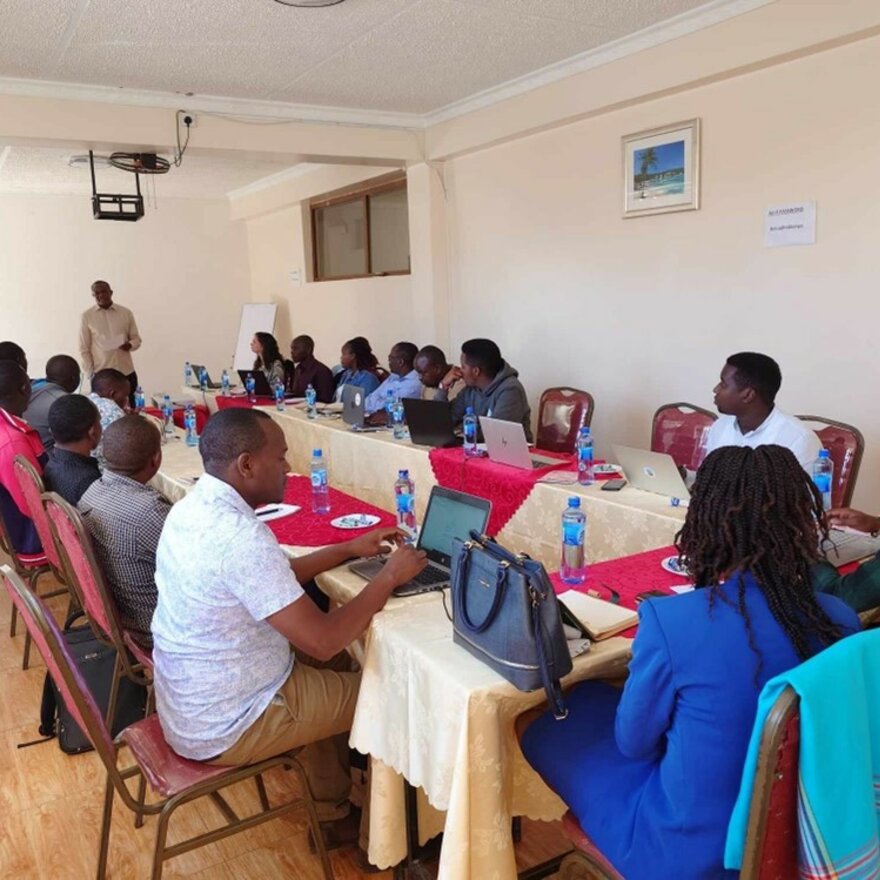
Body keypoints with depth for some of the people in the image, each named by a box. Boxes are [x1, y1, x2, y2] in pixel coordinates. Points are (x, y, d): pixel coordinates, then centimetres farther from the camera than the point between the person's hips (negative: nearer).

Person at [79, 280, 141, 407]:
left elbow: (137, 338, 10)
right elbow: (84, 349, 3)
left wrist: (130, 345, -13)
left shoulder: (126, 313, 5)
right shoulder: (87, 316, 2)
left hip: (127, 372, 1)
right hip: (100, 374, -1)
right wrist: (90, 373, -4)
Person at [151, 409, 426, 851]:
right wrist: (389, 575, -16)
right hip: (226, 727, -9)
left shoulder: (191, 508, -2)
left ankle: (329, 808, 34)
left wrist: (348, 549, 10)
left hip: (185, 702, 9)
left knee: (335, 669, 23)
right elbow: (323, 641, -29)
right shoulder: (239, 535, -32)